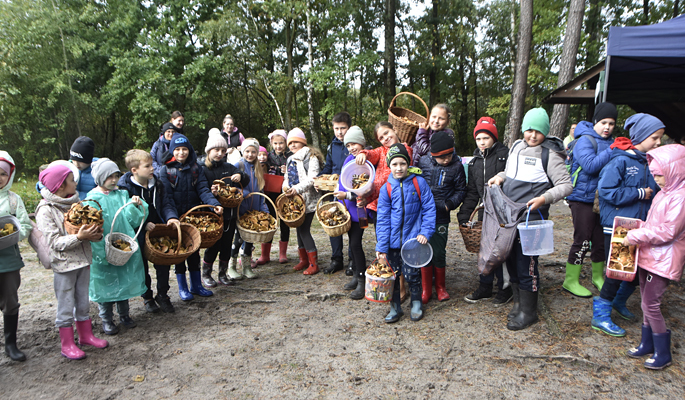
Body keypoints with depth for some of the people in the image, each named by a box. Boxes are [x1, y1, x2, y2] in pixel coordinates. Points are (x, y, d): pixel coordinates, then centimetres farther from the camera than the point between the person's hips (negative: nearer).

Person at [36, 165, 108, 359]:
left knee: (83, 301, 17)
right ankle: (67, 344, 20)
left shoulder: (74, 202, 6)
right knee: (66, 306, 5)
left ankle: (86, 335, 32)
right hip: (64, 264, -6)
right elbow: (54, 242, -17)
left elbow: (86, 225, 10)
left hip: (83, 259, 6)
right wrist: (79, 237, -30)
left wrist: (95, 234, -12)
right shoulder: (46, 210, -13)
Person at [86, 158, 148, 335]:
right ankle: (107, 320, 25)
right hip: (103, 252, -4)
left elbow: (134, 222, 1)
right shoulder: (92, 200, -9)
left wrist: (135, 206, -17)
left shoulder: (122, 195, 4)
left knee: (125, 281, 14)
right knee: (105, 284, 7)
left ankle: (124, 315, 32)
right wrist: (103, 254, -18)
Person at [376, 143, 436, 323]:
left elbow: (429, 209, 0)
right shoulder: (386, 188, 0)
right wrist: (381, 246, -4)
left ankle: (416, 303, 26)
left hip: (412, 238, -2)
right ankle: (395, 307, 26)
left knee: (411, 273, 0)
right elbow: (383, 219, 0)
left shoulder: (419, 182, -4)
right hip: (392, 240, 2)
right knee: (392, 274, 7)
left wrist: (425, 232, -9)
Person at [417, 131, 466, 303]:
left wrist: (450, 204, -9)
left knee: (439, 252, 3)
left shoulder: (456, 166, -2)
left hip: (441, 216, -1)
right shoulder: (423, 162, -1)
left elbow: (460, 190, 6)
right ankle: (426, 289, 21)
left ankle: (440, 287, 25)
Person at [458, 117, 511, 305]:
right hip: (485, 211, 6)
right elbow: (472, 191, 15)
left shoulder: (505, 156, -6)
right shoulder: (475, 162, 13)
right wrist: (464, 213, 7)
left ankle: (505, 288, 16)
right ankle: (485, 286, 25)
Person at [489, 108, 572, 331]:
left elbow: (566, 186, -10)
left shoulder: (549, 154, -7)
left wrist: (544, 198, -25)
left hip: (531, 216, -6)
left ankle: (528, 312, 14)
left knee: (526, 262, -2)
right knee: (511, 259, 13)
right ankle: (519, 302, 30)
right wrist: (500, 177, 4)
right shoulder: (517, 146, 12)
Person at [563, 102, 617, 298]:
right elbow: (591, 166, -25)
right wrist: (612, 151, -27)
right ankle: (570, 281, 9)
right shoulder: (585, 141, -11)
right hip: (583, 198, -7)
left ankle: (598, 277, 31)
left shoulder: (609, 142, 12)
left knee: (600, 240, 14)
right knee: (582, 241, -3)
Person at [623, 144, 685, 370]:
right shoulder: (663, 193, 11)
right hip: (649, 255, 9)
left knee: (651, 304, -5)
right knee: (647, 302, 16)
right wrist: (641, 227, 4)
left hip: (664, 260, -9)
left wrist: (636, 236, -18)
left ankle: (663, 353, 11)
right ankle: (647, 343, 30)